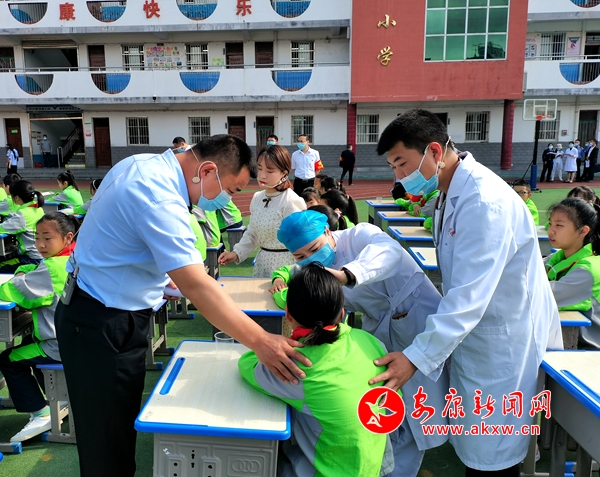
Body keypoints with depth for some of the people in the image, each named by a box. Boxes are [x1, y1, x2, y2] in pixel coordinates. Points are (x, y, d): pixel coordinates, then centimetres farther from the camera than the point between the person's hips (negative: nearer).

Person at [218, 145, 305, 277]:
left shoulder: (292, 202, -17)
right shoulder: (257, 198, 3)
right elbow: (252, 234, 11)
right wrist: (236, 253, -2)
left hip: (284, 267, -6)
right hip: (261, 264, 6)